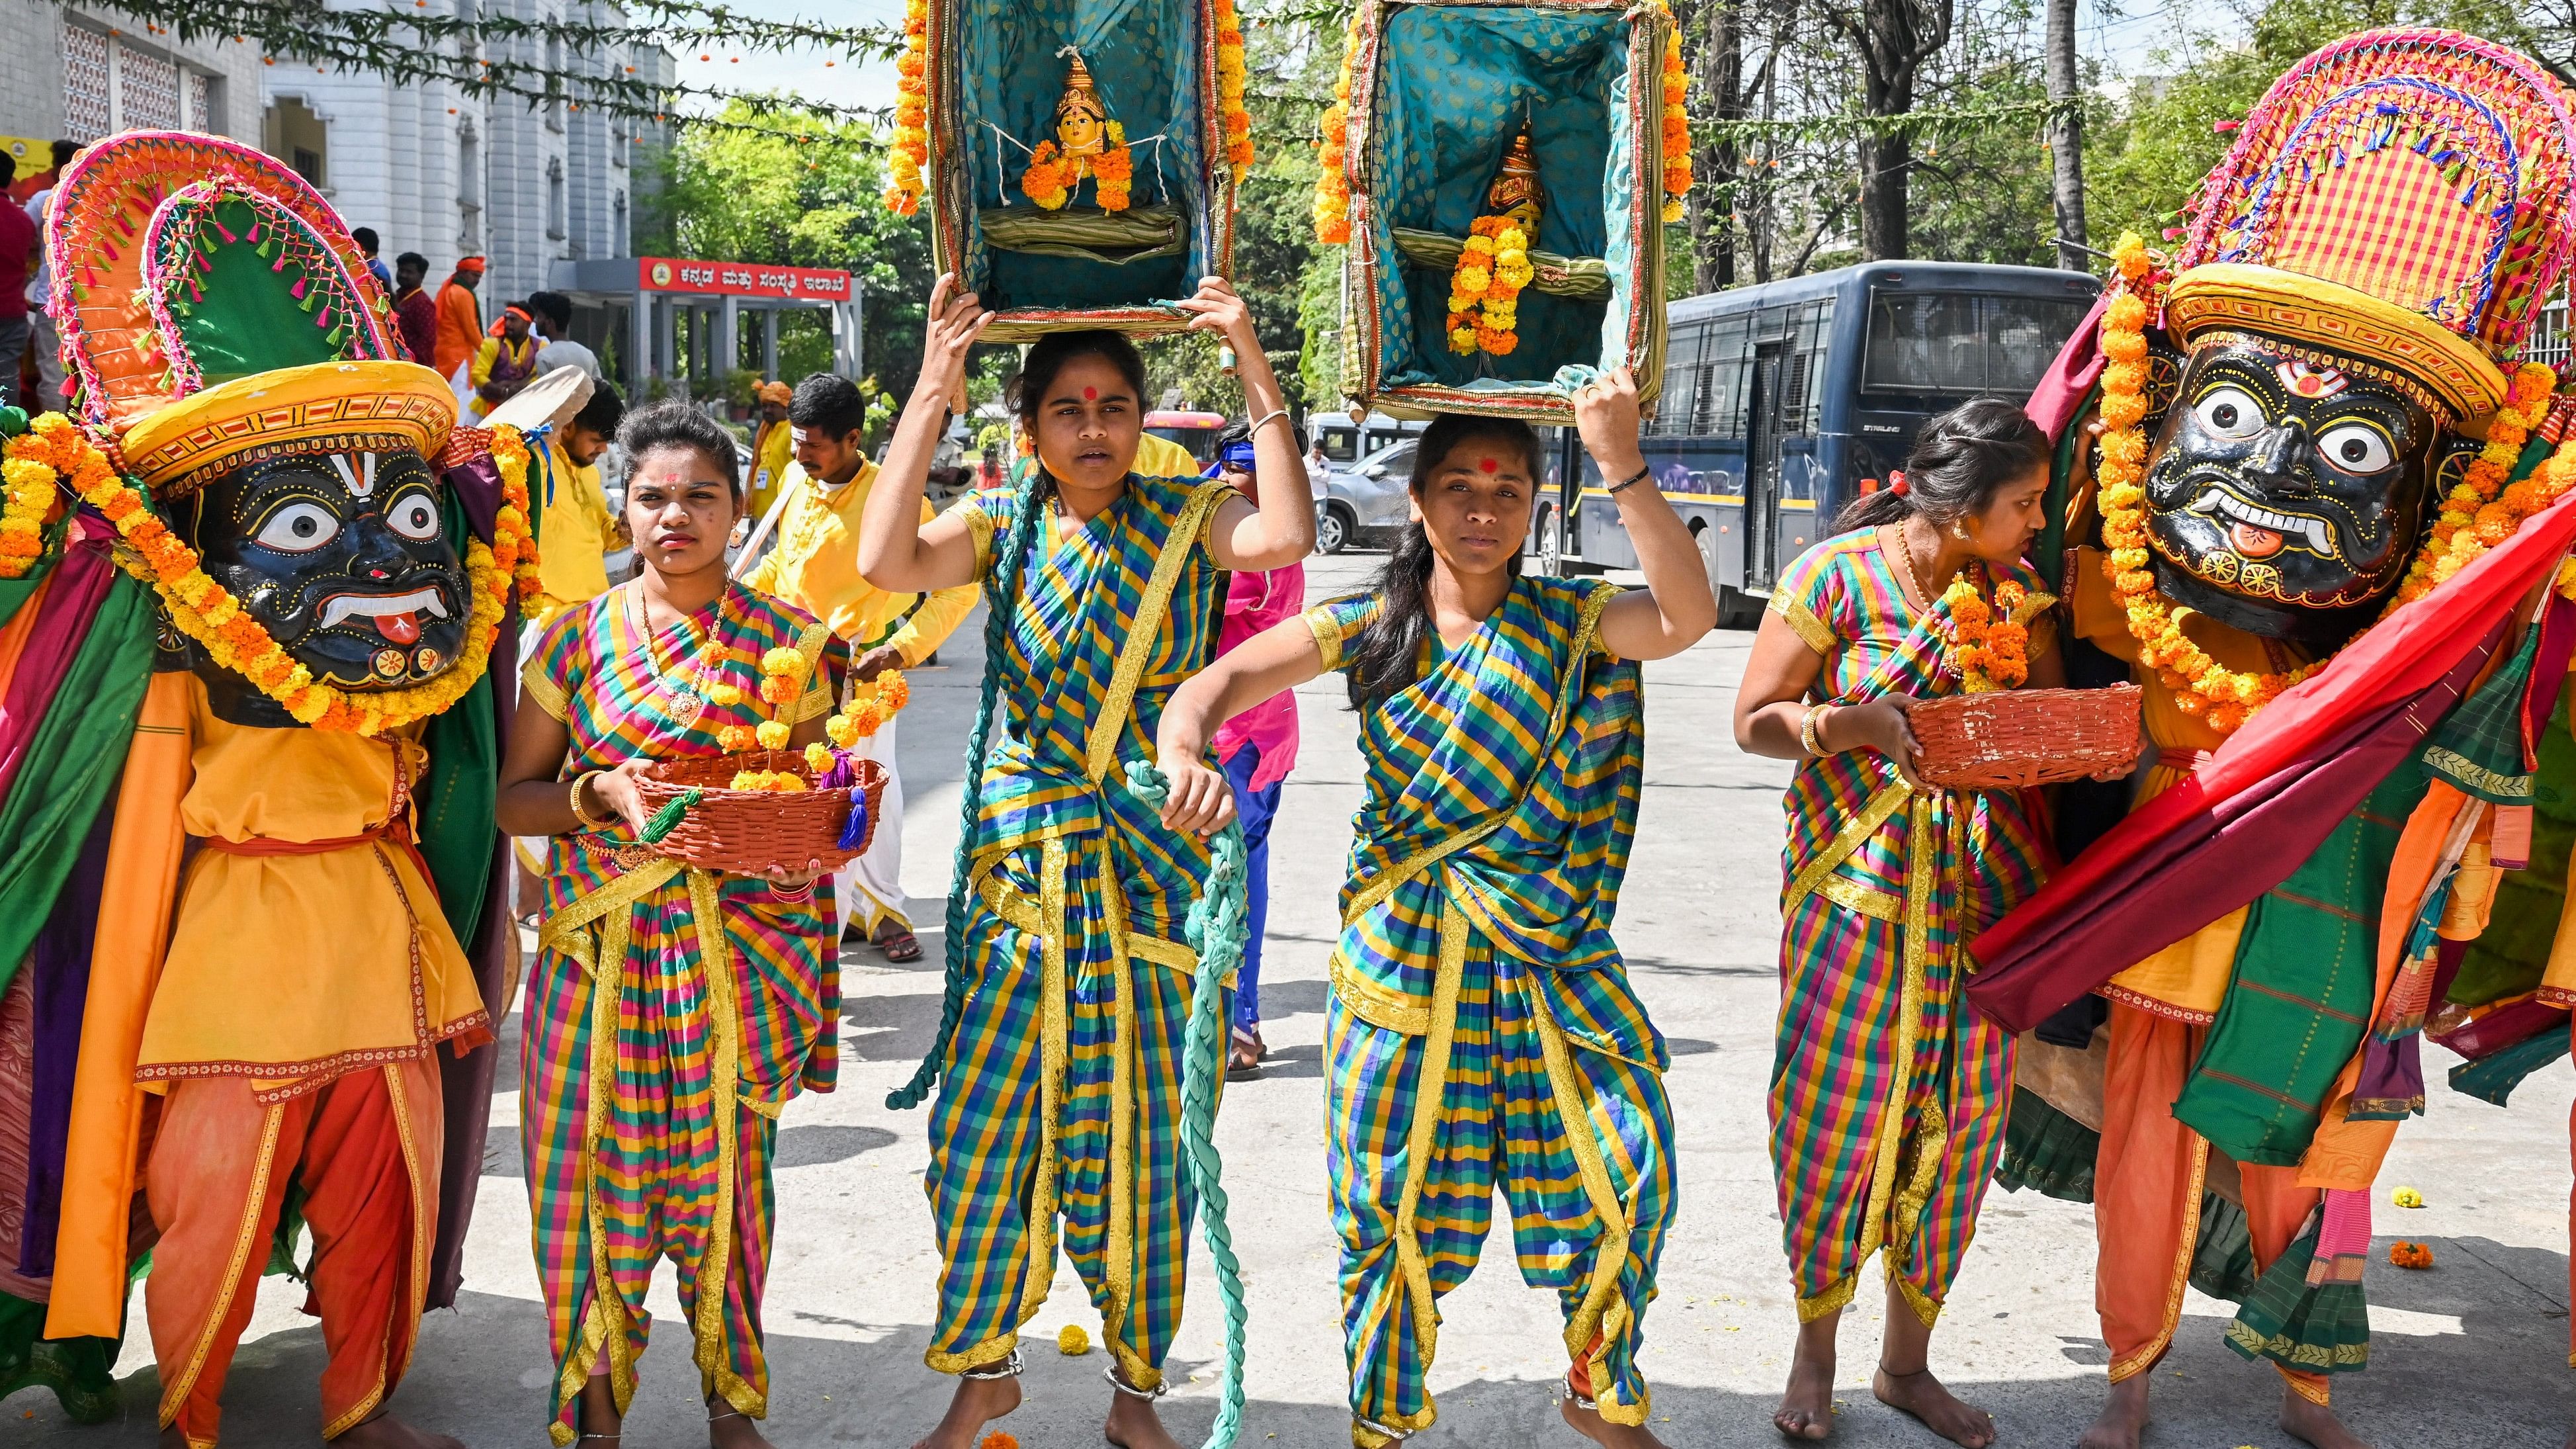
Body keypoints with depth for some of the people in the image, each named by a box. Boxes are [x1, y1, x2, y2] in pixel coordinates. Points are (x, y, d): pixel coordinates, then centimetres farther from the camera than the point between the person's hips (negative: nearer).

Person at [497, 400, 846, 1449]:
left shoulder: (788, 642, 3)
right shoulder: (578, 639, 4)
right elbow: (513, 798, 7)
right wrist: (600, 791, -12)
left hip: (741, 947, 0)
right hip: (600, 941, 1)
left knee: (726, 1162, 3)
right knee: (592, 1161, 1)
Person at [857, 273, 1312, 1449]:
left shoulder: (1186, 517, 1)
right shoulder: (1002, 524, 3)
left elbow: (1285, 534, -20)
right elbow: (885, 561, -15)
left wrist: (1255, 369, -17)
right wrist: (933, 389, -13)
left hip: (1148, 868, -1)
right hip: (1019, 866, 1)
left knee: (1142, 1138, 5)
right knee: (985, 1126, 5)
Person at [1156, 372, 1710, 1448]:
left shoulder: (1570, 622, 1)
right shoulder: (1369, 626, 2)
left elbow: (1688, 619, -18)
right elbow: (1223, 681, -6)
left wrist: (1622, 468, -27)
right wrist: (1185, 754, -29)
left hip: (1549, 956, 1)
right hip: (1403, 954, 0)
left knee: (1624, 1175, 1)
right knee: (1395, 1205, 5)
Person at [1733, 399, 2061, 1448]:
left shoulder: (2017, 593, 8)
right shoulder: (1839, 575, -6)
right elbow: (1754, 720, -5)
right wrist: (1860, 724, -21)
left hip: (1983, 889, 4)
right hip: (1859, 884, -4)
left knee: (1958, 1123, 8)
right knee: (1837, 1115, 0)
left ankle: (1908, 1360, 24)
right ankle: (1815, 1353, 21)